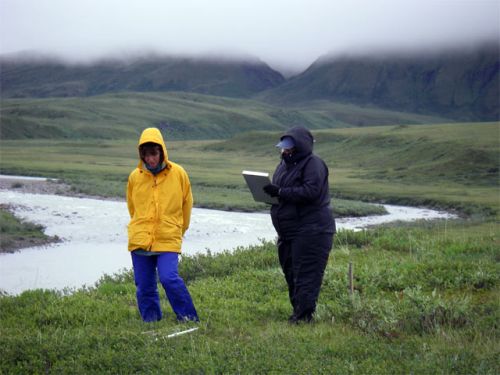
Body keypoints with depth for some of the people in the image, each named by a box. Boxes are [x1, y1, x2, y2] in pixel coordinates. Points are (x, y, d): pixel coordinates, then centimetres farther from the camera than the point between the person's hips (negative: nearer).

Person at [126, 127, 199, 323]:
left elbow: (187, 204, 12)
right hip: (140, 240, 3)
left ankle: (189, 318, 0)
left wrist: (179, 229, 18)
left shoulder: (178, 173, -1)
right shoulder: (135, 177, 3)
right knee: (144, 285, 5)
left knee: (169, 278, -16)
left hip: (168, 240, -3)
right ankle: (151, 320, 21)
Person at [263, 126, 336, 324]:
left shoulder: (313, 164, -11)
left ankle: (303, 315, -8)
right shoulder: (285, 163, 17)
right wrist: (270, 192, 4)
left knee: (306, 273, -10)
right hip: (288, 231, 10)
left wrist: (280, 192, -23)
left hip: (311, 231, -10)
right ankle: (298, 311, 22)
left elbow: (311, 192, -24)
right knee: (290, 272, 13)